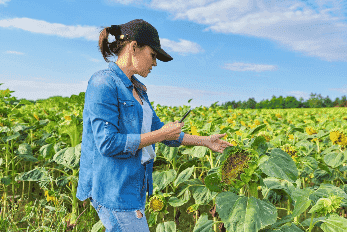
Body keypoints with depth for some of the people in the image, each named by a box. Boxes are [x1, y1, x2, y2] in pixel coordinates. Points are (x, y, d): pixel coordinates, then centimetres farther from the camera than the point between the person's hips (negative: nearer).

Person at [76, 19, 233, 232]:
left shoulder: (138, 90, 12)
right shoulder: (103, 84, -15)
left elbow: (158, 128, 18)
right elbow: (108, 143, -21)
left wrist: (205, 140, 20)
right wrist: (160, 135, -16)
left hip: (133, 185, 8)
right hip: (113, 188, -8)